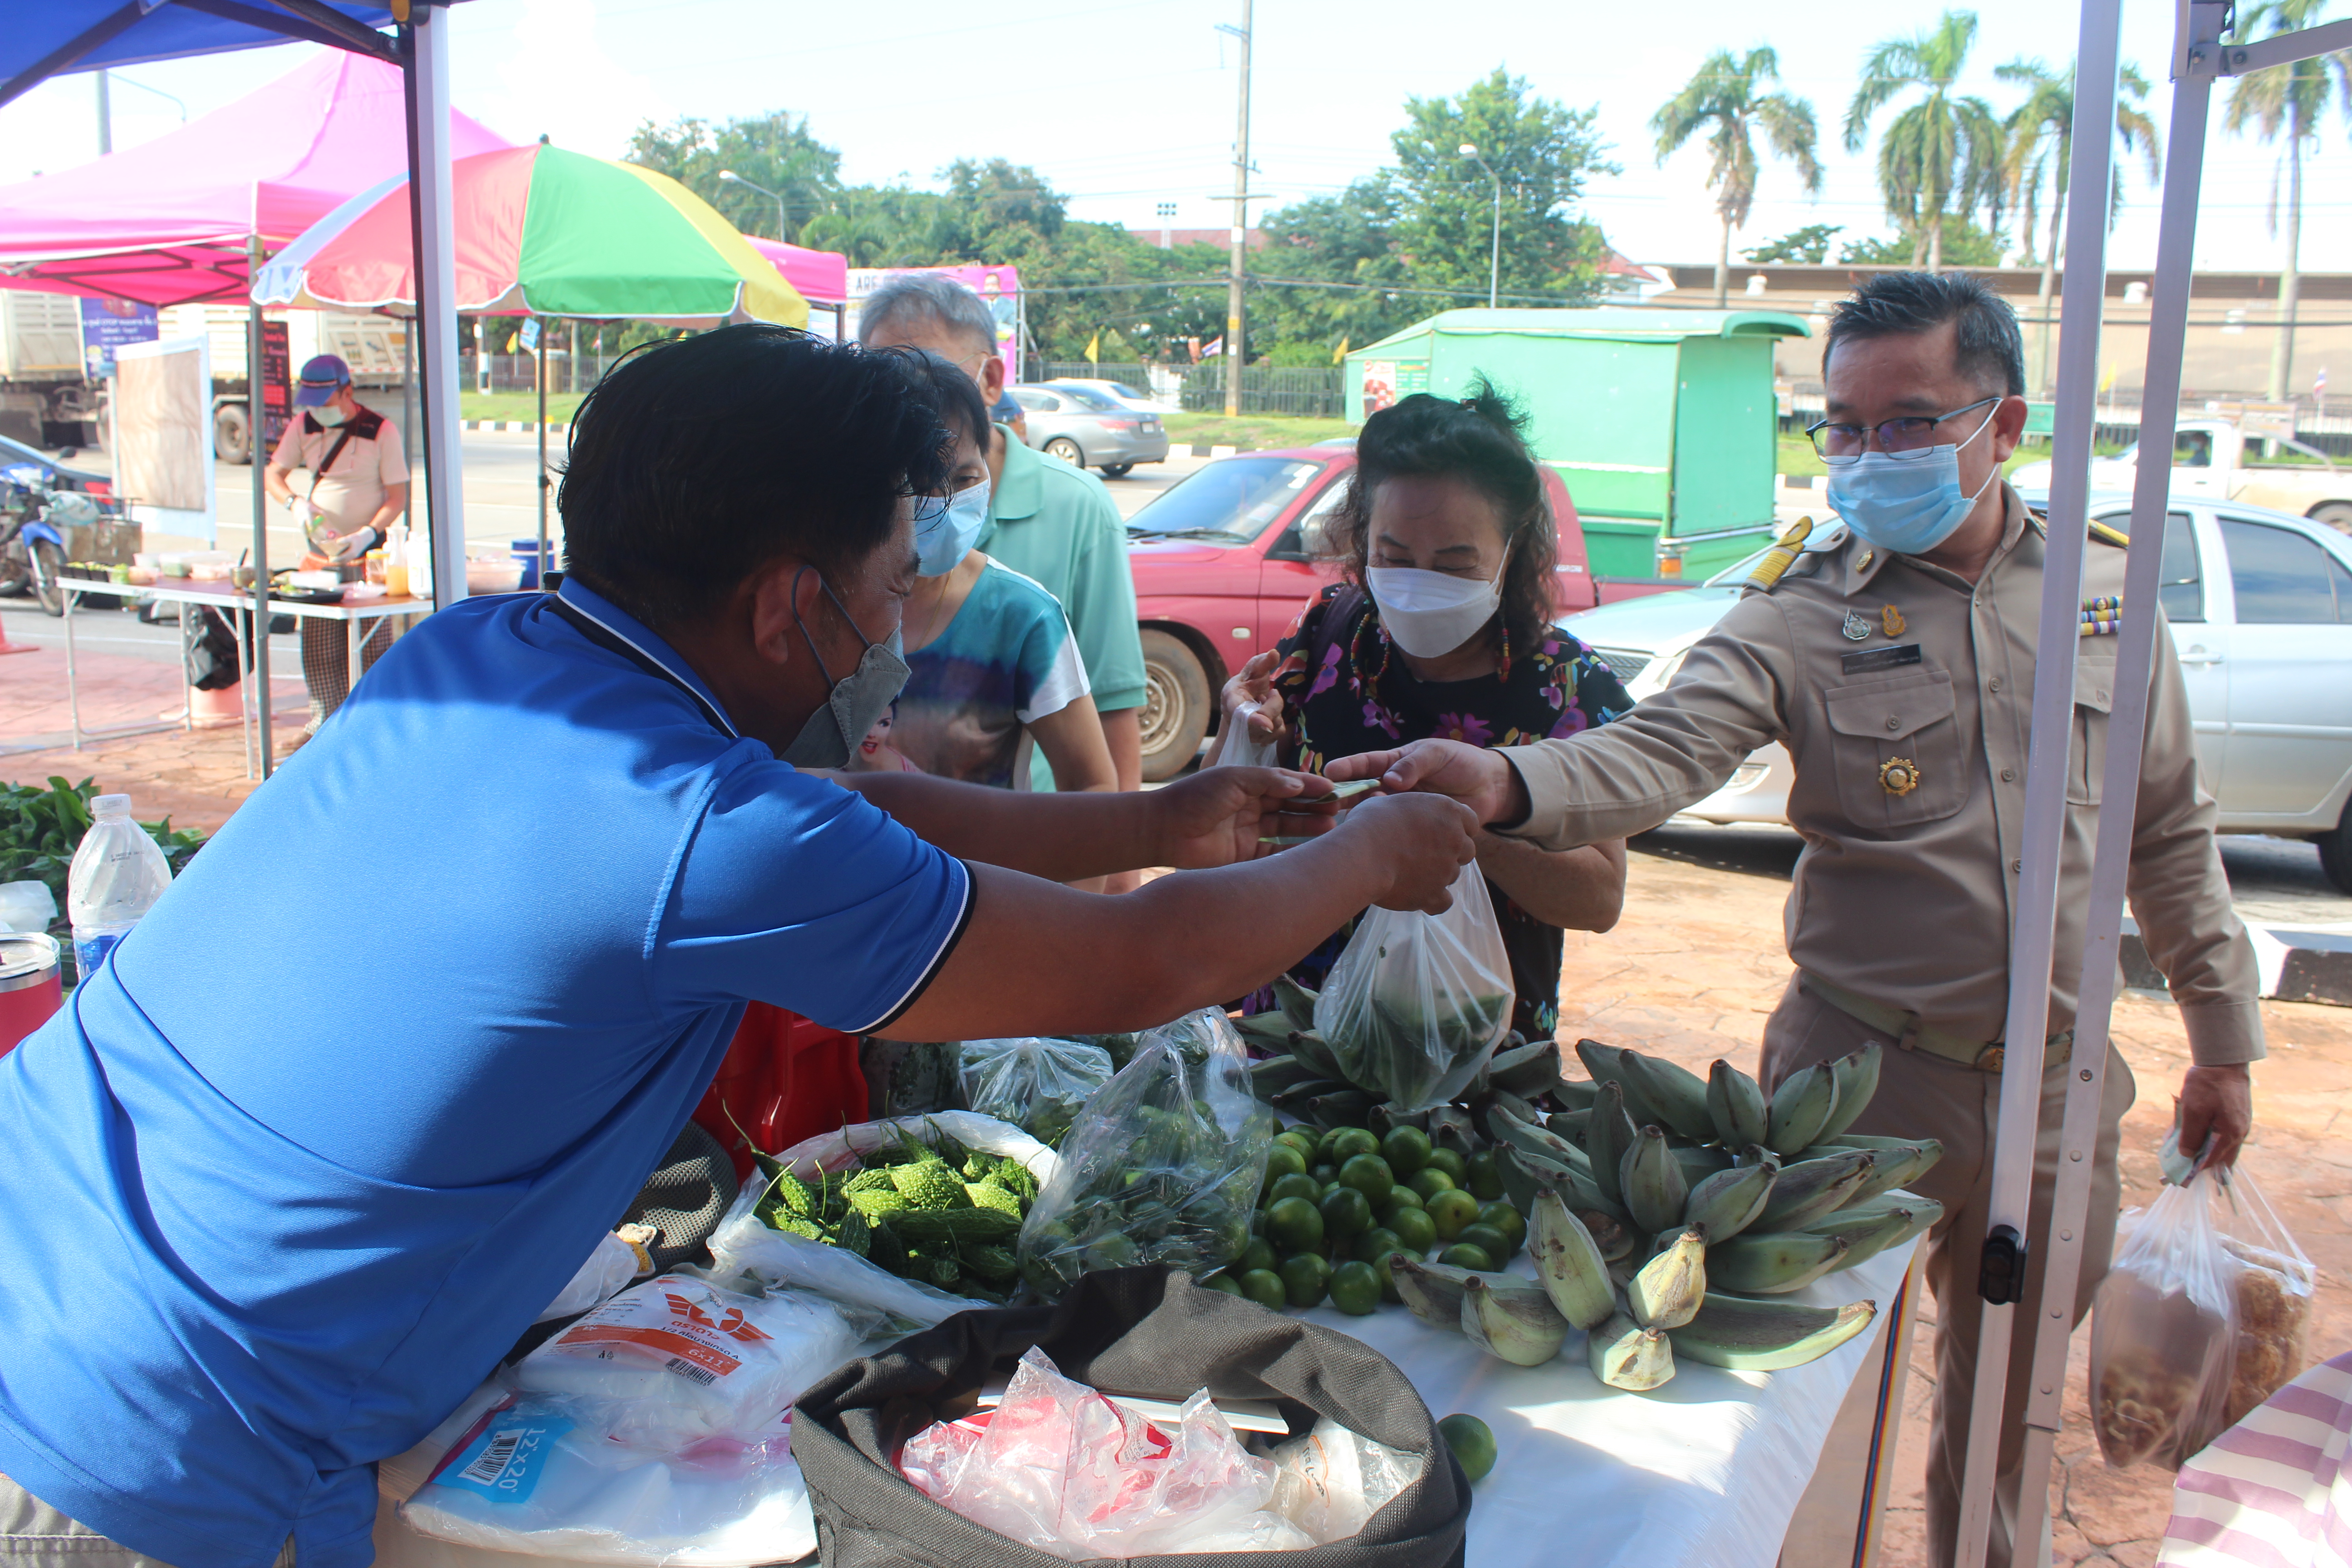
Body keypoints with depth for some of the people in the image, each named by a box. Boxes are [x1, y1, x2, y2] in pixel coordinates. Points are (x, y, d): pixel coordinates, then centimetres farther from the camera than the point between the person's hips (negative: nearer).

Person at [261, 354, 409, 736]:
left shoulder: (380, 431, -9)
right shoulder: (304, 425, 3)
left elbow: (397, 497, -9)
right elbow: (272, 474, 8)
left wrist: (366, 535, -23)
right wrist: (294, 503, -14)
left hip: (366, 550, -4)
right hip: (318, 547, 4)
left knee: (372, 643, -4)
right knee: (318, 643, 3)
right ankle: (325, 721, 12)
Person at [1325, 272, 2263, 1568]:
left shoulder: (2104, 586, 2)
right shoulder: (1800, 611, -9)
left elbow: (2169, 832, 10)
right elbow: (1660, 752, -27)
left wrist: (2224, 1035, 14)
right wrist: (1506, 785, -46)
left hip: (2057, 1087, 3)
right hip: (1865, 1074, -3)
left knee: (2009, 1407, 20)